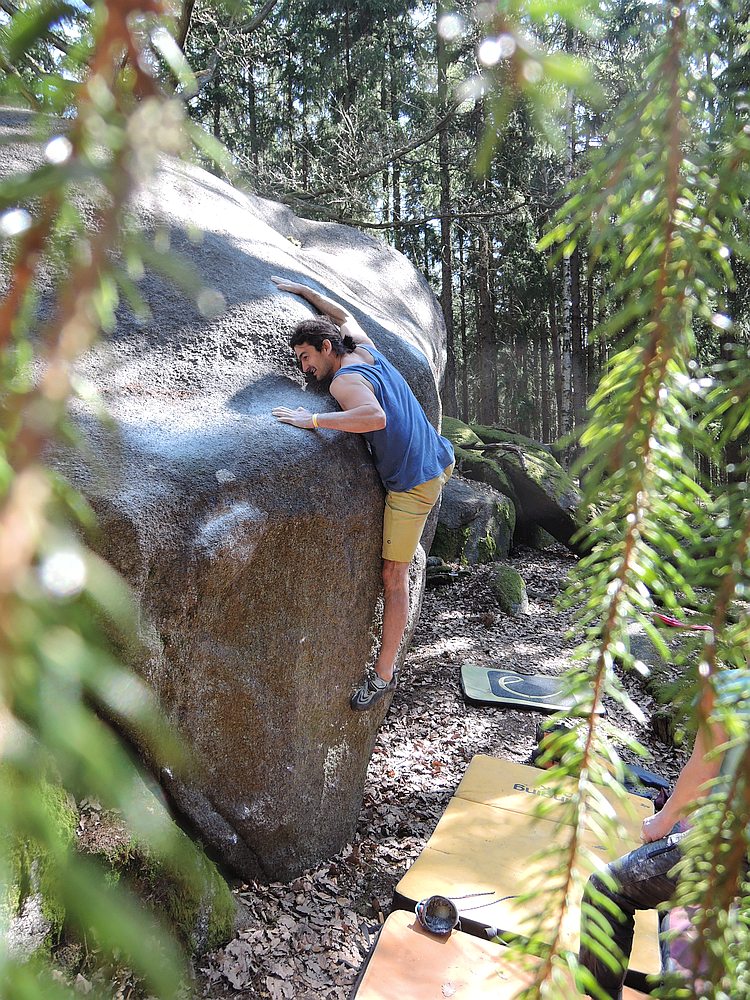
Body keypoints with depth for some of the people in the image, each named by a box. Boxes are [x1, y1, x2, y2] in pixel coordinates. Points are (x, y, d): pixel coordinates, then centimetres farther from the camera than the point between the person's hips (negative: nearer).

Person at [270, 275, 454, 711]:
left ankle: (384, 674, 11)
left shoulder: (344, 381, -15)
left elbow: (376, 417, -35)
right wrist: (300, 289, 35)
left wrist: (313, 420, -30)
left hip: (413, 485, -8)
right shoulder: (365, 349, 10)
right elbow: (344, 315, 30)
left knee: (394, 578, 1)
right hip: (441, 461, 8)